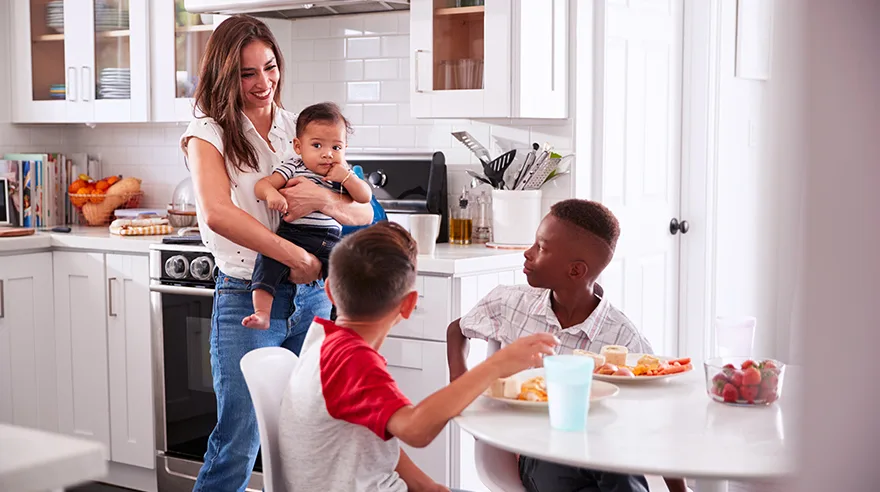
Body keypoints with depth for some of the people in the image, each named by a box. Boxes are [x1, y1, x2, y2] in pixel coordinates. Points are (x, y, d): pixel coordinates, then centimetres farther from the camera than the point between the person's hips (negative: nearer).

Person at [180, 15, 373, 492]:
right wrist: (297, 257, -25)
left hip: (310, 298, 4)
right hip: (245, 301, -4)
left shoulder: (300, 129, 9)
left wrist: (323, 199, -18)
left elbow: (364, 214, 4)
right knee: (238, 444, -3)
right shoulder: (209, 132, -3)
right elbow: (216, 213, -23)